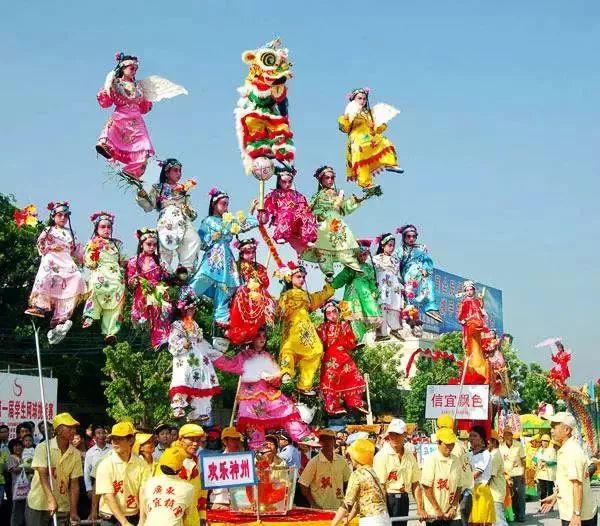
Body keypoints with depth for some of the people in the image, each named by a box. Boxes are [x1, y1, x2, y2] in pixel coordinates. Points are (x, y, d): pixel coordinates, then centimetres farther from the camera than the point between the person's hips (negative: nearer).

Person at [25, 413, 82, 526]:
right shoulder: (43, 447, -9)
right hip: (37, 505, -3)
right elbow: (43, 475, -19)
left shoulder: (75, 454, -1)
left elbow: (74, 483, -1)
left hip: (62, 507, 3)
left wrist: (73, 511, -9)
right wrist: (51, 499, -32)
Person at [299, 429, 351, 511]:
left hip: (338, 508, 3)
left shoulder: (341, 461, 3)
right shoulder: (314, 462, -8)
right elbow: (303, 485, -7)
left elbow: (348, 480, 14)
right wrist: (314, 505, -11)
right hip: (319, 509, -3)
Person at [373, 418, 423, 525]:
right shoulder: (381, 456, -11)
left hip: (403, 499, 5)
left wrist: (419, 508, 3)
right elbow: (380, 486, -15)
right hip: (387, 499, -5)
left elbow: (415, 484, 9)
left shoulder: (410, 456, 6)